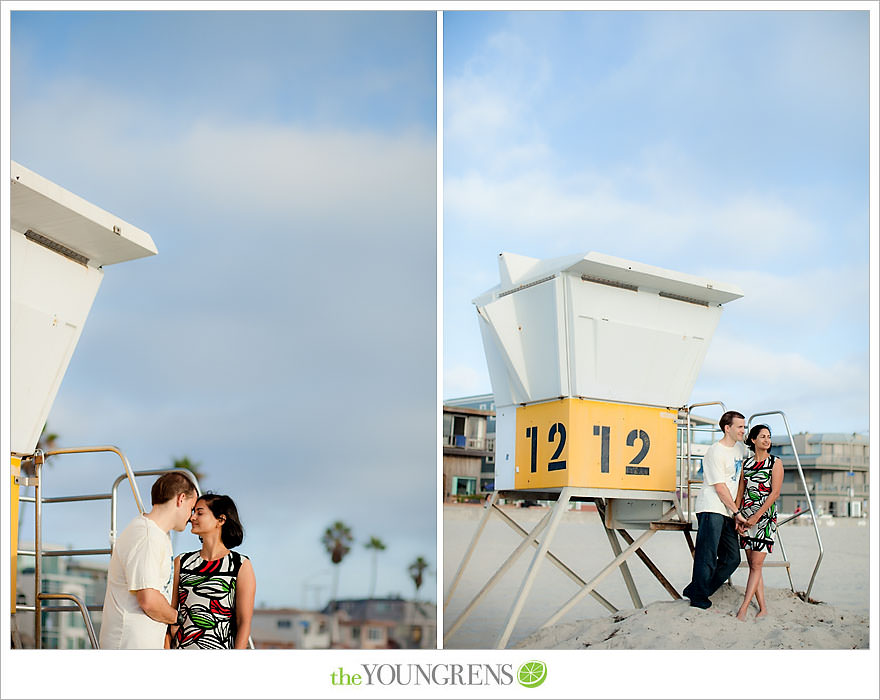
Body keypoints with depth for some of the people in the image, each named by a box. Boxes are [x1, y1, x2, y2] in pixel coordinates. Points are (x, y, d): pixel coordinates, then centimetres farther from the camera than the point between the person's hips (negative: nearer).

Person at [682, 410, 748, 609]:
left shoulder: (740, 448, 15)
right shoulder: (715, 452, -11)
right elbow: (720, 487, -13)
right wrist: (737, 512, -10)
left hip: (728, 513, 9)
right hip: (711, 510, -9)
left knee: (732, 558, 7)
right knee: (707, 558, -7)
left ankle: (695, 591, 14)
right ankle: (699, 599, 3)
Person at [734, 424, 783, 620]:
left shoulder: (775, 462, -1)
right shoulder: (746, 463, 12)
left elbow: (775, 493, -8)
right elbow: (740, 492, 13)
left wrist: (756, 516, -14)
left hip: (765, 516, -5)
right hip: (747, 517, 5)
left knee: (756, 565, -9)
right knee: (753, 564, 4)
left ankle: (743, 609, -13)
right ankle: (762, 608, 11)